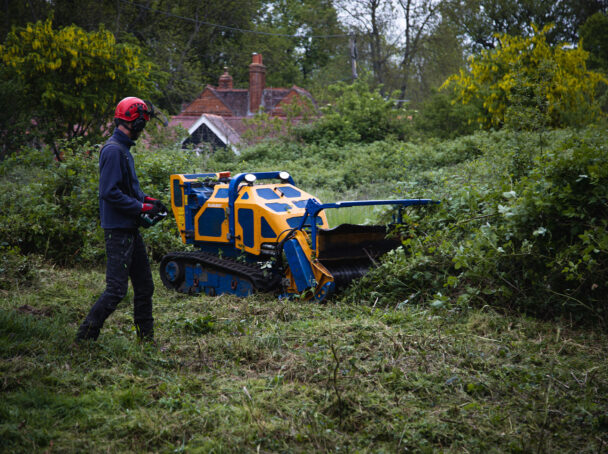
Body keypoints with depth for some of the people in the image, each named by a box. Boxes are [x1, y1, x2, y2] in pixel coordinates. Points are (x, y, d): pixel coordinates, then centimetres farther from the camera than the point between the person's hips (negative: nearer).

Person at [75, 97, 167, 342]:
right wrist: (143, 207, -18)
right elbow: (110, 192, -23)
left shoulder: (123, 149, 15)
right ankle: (85, 337, 1)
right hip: (118, 229, -10)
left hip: (130, 229, 10)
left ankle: (146, 339, 22)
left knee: (144, 285, 13)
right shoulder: (114, 150, -16)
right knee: (116, 289, -9)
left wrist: (147, 199, 8)